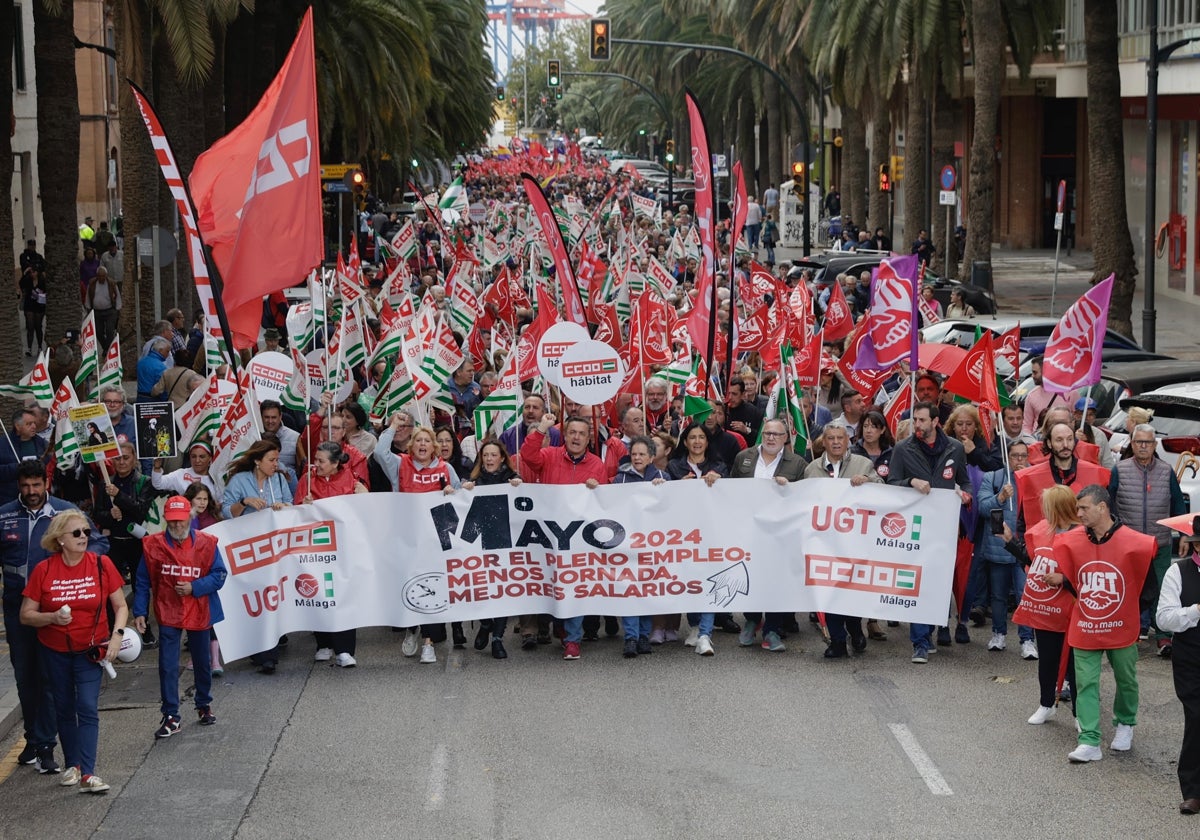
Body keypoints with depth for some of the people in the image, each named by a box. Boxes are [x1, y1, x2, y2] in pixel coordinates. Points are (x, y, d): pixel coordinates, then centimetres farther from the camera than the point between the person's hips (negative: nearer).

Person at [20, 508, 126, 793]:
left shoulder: (101, 564, -9)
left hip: (90, 650, -1)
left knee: (88, 708, -11)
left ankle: (87, 774, -14)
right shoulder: (43, 570, -10)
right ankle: (72, 765, 27)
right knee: (64, 708, 12)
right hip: (55, 651, 1)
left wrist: (116, 635, -16)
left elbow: (120, 606, -1)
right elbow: (26, 615, -5)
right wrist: (52, 617, -23)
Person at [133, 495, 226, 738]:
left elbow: (219, 575, -6)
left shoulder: (206, 543, -7)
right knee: (167, 667, -4)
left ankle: (204, 705, 37)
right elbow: (143, 582, -1)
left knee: (203, 663, 16)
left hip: (199, 613, 1)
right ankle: (170, 716, 4)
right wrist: (139, 612, -5)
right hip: (168, 614, -1)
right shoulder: (153, 545, -7)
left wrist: (194, 587, -20)